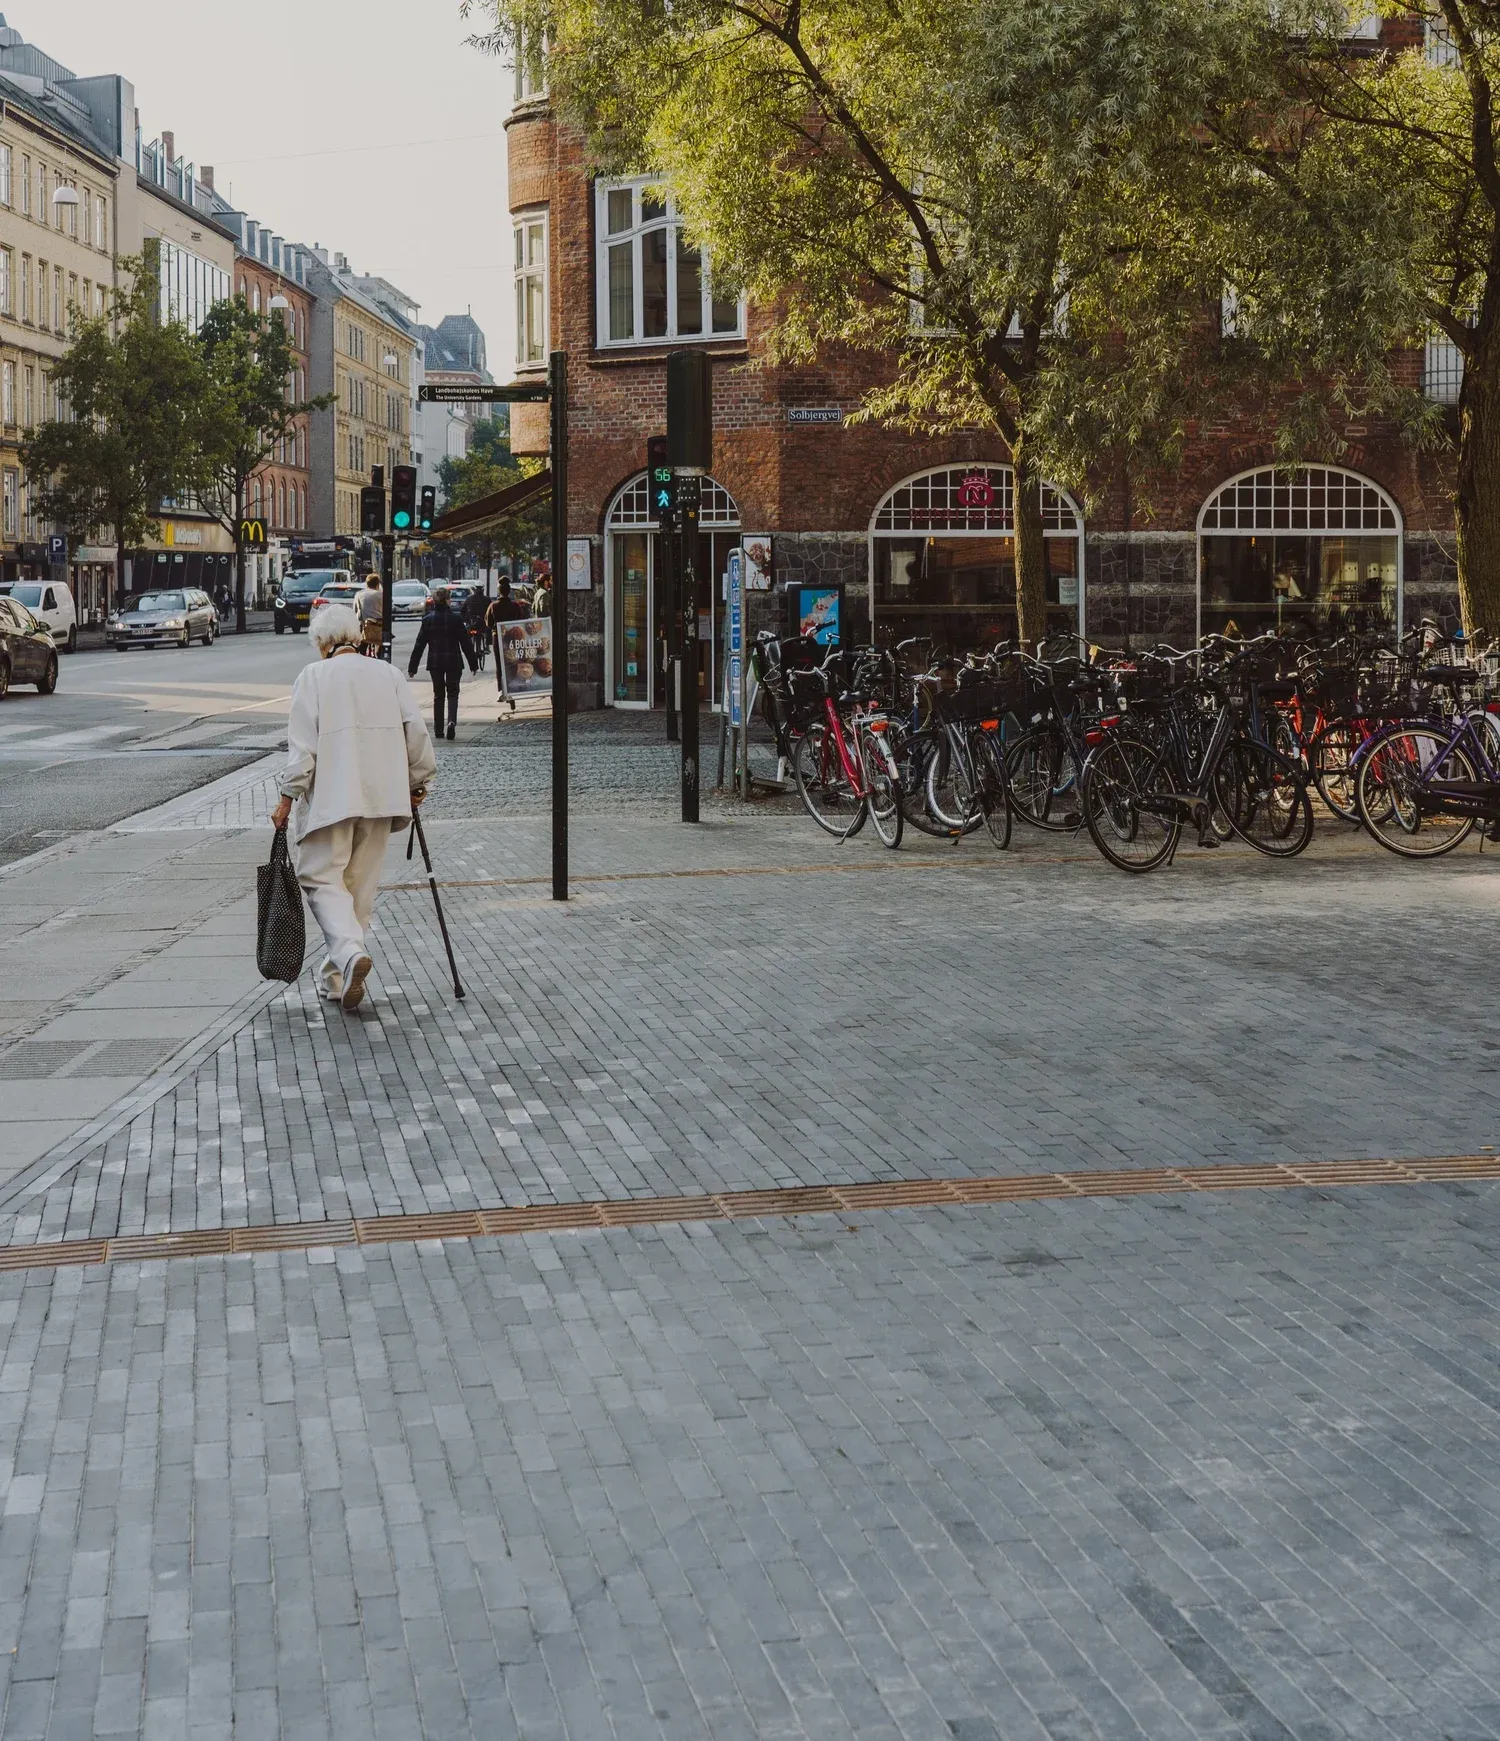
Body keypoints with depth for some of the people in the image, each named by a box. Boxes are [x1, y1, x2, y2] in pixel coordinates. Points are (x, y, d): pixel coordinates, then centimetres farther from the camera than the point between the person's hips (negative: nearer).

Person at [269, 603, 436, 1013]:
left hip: (330, 795, -4)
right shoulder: (389, 674, 9)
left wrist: (288, 797, -5)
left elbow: (302, 744, -9)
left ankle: (349, 951, -25)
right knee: (360, 884, 11)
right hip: (381, 795, 4)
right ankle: (336, 977, 17)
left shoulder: (313, 676, -3)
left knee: (322, 876, 1)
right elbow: (416, 730, 6)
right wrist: (417, 783, 18)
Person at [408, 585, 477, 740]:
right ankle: (452, 721, -19)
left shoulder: (428, 619, -2)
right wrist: (473, 664, 5)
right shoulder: (456, 618, -6)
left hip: (434, 661, 1)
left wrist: (412, 667, 4)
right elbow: (465, 642, -3)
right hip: (453, 661, -1)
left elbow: (419, 645, 0)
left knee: (438, 694, 12)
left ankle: (438, 729, 12)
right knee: (452, 693, 6)